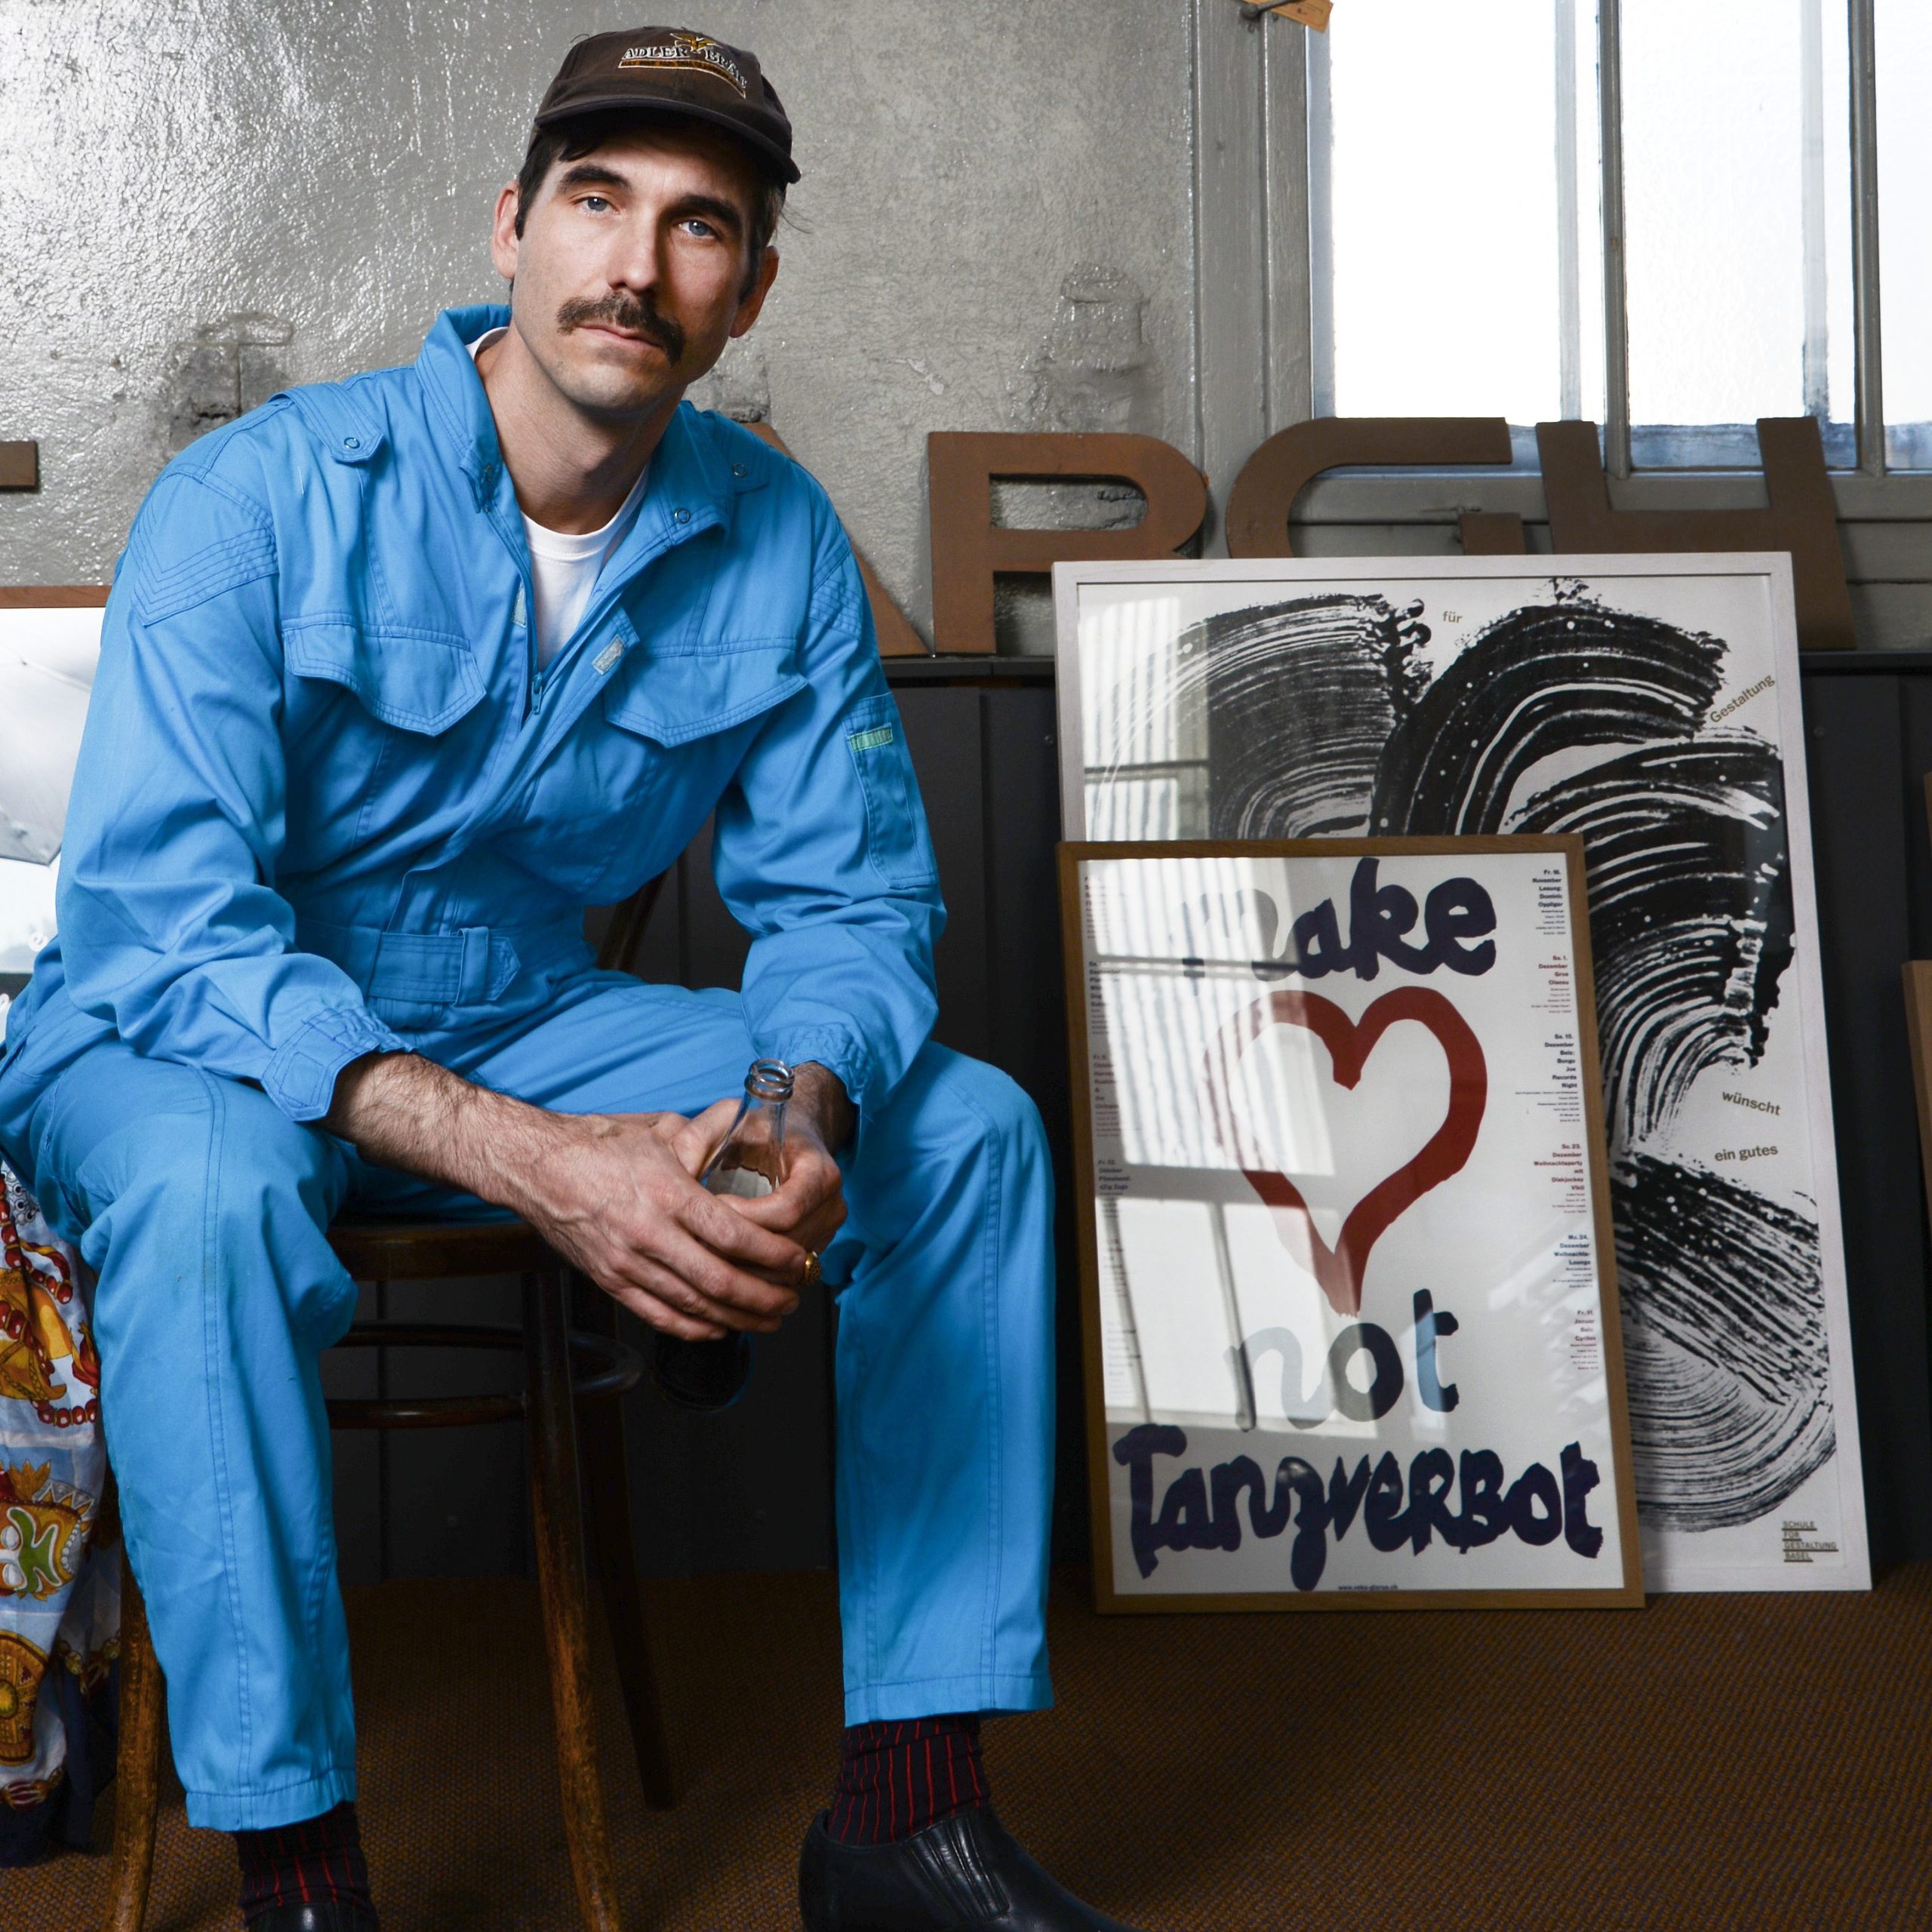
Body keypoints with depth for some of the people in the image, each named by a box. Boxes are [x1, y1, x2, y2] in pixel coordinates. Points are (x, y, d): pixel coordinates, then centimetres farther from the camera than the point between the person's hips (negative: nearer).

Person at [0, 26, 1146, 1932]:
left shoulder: (777, 539, -5)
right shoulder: (261, 497, -20)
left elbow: (849, 900, -2)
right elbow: (158, 922, -28)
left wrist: (803, 1117, -28)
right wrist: (531, 1162, -40)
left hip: (530, 1035, 5)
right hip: (177, 1043, -4)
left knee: (971, 1124, -10)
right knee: (212, 1185, -40)